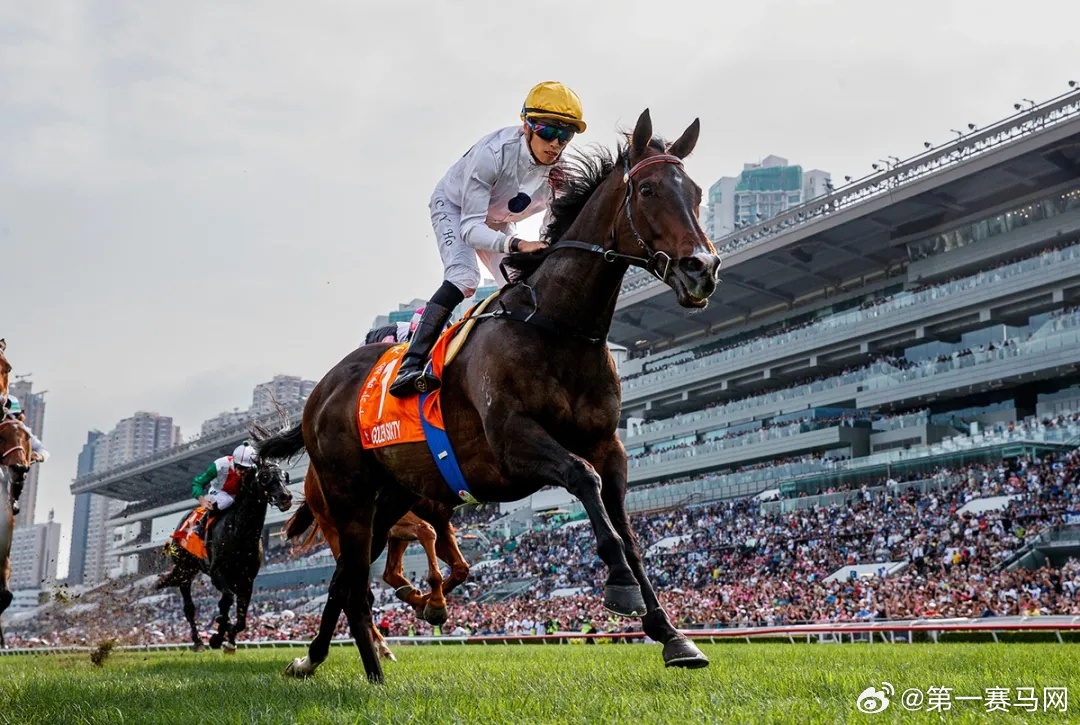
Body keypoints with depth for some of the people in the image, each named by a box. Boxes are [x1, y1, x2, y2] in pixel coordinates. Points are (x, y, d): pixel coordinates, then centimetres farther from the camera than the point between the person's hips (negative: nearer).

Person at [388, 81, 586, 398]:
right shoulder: (492, 153, -39)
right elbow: (470, 228, -41)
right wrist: (517, 245, -58)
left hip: (499, 222, 6)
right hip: (454, 207, -6)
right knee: (464, 277, -29)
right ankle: (410, 366, -33)